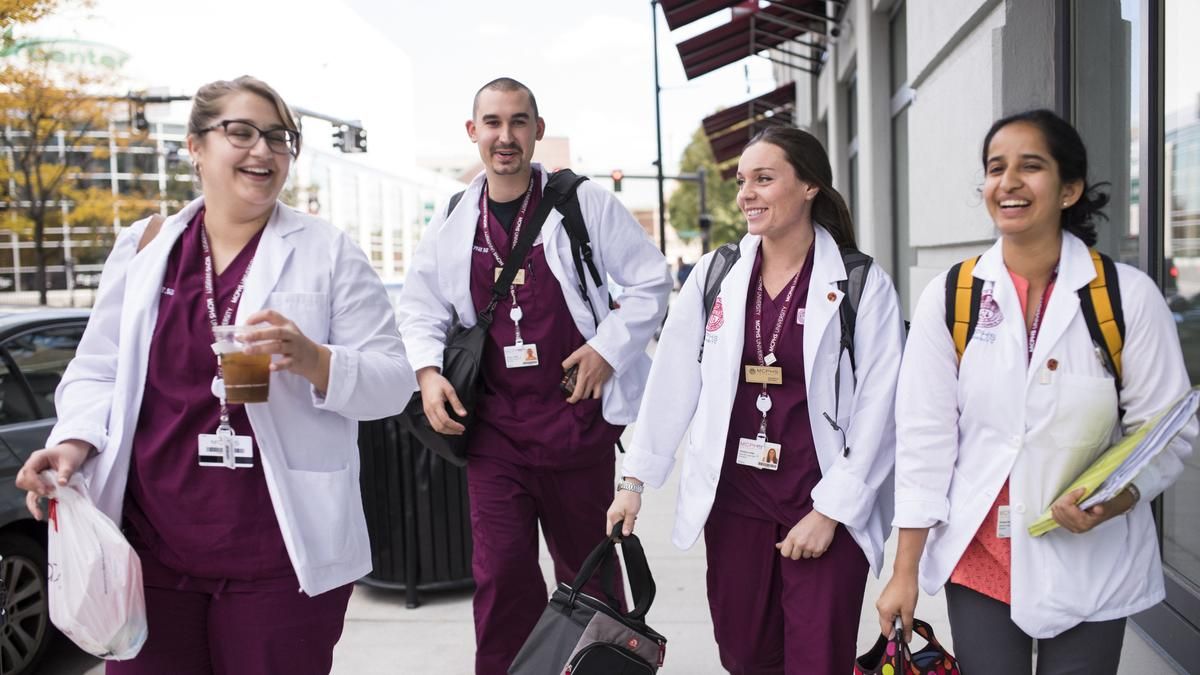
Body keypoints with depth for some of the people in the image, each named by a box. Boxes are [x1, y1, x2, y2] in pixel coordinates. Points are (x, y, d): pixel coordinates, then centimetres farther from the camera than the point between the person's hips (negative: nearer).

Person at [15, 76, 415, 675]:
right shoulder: (140, 247, 9)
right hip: (148, 552, 3)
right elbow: (98, 371, 14)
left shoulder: (330, 253, 0)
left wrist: (313, 360, -21)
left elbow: (392, 381, -3)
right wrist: (76, 442, -6)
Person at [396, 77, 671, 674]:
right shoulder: (450, 224, 6)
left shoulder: (586, 205, -3)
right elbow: (420, 309, 15)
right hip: (492, 427, 2)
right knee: (500, 573, 2)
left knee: (586, 568, 14)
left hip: (576, 418, -1)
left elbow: (651, 283, 2)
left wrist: (607, 347, -9)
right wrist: (428, 371, -3)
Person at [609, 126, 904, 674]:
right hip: (731, 501, 3)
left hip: (826, 507, -3)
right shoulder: (714, 276, 3)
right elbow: (671, 384, 4)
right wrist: (634, 480, 3)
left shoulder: (863, 284, -6)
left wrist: (831, 510, -10)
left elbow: (877, 411, -7)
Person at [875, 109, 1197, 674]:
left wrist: (1117, 499, -22)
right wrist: (905, 573, -3)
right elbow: (925, 437, -3)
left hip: (1091, 568, 0)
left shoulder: (1128, 295, -7)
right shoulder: (948, 297, -3)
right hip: (978, 563, 1)